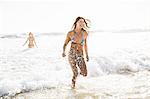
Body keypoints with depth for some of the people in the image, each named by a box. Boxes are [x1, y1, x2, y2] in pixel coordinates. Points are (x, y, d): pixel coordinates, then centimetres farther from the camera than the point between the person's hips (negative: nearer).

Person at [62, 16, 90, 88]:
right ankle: (73, 83, 30)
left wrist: (87, 55, 19)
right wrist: (63, 52, -12)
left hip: (80, 55, 1)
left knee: (84, 74, -9)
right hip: (72, 55, -1)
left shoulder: (85, 33, 1)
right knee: (75, 74, -2)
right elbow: (65, 44, 6)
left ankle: (81, 70, 27)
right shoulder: (70, 33, -2)